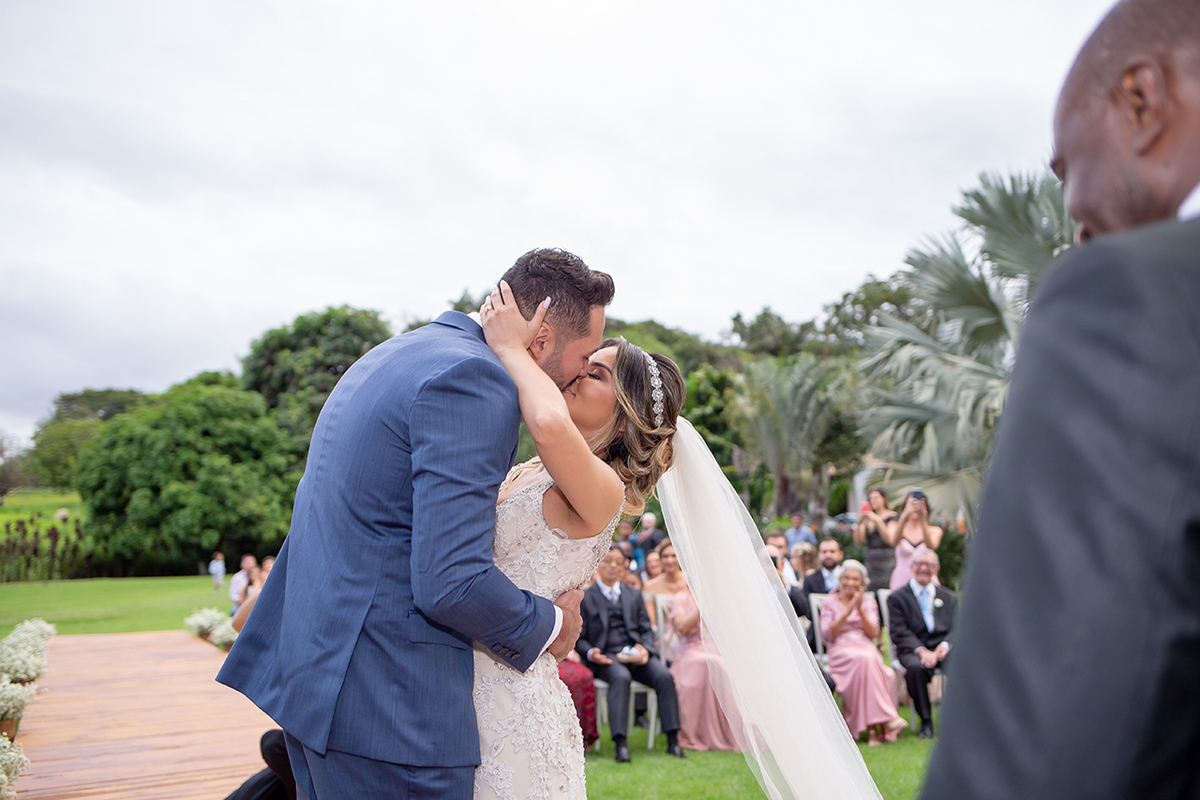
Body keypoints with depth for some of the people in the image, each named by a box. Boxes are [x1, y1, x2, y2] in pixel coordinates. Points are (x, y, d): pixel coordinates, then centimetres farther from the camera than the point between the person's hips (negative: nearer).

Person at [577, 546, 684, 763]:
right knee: (621, 677, -36)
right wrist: (591, 653, -14)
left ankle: (673, 740, -22)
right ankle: (620, 743, -39)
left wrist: (645, 648, -5)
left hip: (636, 654, 3)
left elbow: (647, 629, 17)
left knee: (664, 676, -26)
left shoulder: (634, 594, 22)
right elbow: (579, 639, 8)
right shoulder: (585, 597, 10)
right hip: (605, 656, -3)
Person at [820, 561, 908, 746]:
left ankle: (873, 727, -34)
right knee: (863, 659, -36)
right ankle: (886, 717, -36)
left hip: (866, 648, 2)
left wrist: (860, 609, -9)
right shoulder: (830, 603, 11)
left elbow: (873, 634, 5)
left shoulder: (868, 601, 17)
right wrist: (847, 612, -10)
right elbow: (827, 635, -2)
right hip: (840, 650, -2)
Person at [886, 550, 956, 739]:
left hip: (942, 649, 2)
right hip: (912, 650, -2)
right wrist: (922, 651, -18)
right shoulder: (897, 597, 10)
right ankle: (926, 722, -20)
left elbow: (956, 629, 10)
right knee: (915, 667, -37)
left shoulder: (949, 597, 20)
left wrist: (945, 645, -13)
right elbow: (900, 632, -2)